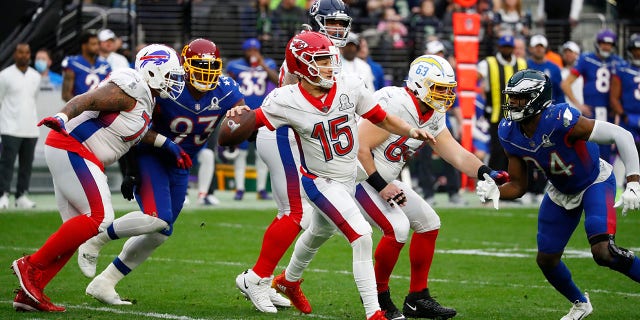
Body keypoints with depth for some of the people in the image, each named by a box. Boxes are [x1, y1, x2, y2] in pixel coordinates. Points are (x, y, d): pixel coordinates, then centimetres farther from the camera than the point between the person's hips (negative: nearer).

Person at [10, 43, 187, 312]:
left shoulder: (144, 97, 16)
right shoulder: (131, 89, -15)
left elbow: (137, 131, 32)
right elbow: (87, 100, -27)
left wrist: (167, 144, 35)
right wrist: (62, 118, -44)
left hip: (69, 154, 11)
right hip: (71, 150, -11)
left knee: (77, 227, 9)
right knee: (99, 218, -16)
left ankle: (29, 293, 8)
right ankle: (32, 265, -11)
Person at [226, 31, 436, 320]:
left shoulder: (349, 87, -14)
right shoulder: (287, 102, -23)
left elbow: (381, 119, -4)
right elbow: (252, 122, -15)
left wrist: (410, 131, -19)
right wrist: (238, 116, -37)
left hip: (349, 177, 6)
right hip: (320, 182, -6)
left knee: (319, 233, 30)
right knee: (362, 235, -23)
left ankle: (289, 281, 59)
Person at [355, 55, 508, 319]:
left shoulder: (433, 119, 4)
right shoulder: (393, 105, -25)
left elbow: (457, 154, -1)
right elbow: (360, 148, -26)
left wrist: (485, 173, -19)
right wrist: (381, 187, -24)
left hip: (385, 179, 10)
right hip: (358, 175, -10)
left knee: (428, 223, 8)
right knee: (397, 227, -22)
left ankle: (418, 299, 15)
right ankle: (378, 295, -2)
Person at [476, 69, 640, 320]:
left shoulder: (560, 120, -36)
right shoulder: (510, 133, -16)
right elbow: (518, 186, -5)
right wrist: (494, 191, -28)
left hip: (595, 183, -6)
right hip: (561, 193, 6)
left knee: (603, 252, -26)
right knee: (546, 260, 9)